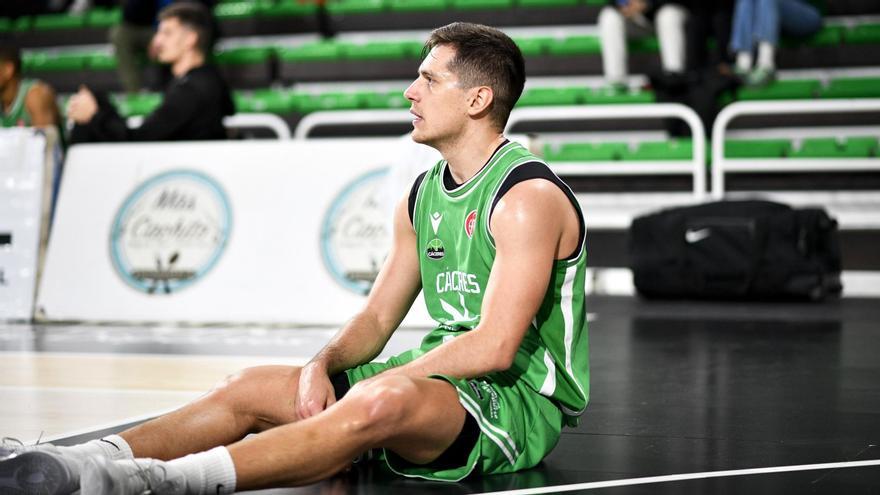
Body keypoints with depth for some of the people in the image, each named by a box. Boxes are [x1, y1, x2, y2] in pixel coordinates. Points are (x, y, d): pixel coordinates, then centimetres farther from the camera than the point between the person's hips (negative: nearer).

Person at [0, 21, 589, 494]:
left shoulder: (529, 195, -14)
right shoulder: (421, 197, 14)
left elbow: (494, 347, -22)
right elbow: (377, 317, 16)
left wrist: (380, 379, -16)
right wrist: (324, 365, -6)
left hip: (520, 399, -9)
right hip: (440, 380, 9)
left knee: (378, 402, -39)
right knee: (251, 388, -5)